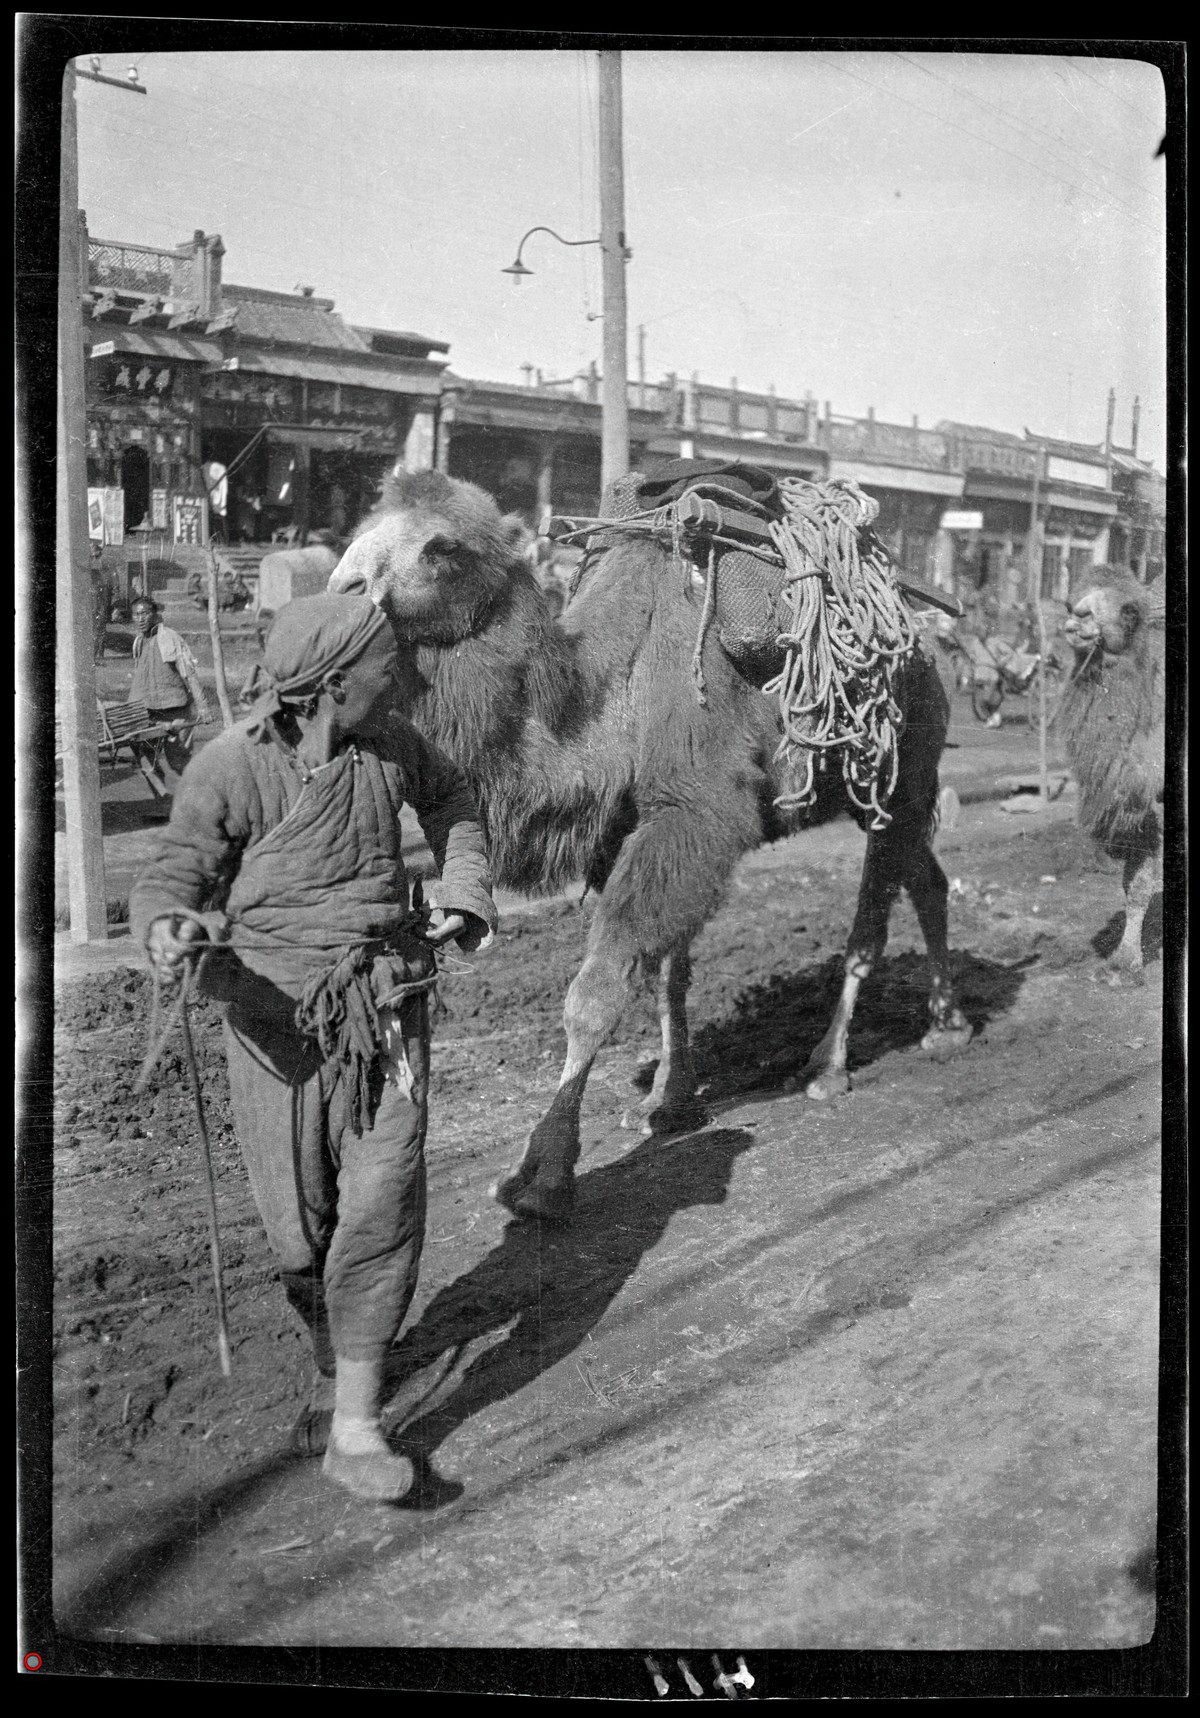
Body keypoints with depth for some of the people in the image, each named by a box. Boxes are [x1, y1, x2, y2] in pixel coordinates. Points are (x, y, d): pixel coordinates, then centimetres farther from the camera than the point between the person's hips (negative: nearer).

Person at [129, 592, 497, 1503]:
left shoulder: (390, 742, 1)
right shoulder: (233, 767, -13)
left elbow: (447, 795, 23)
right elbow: (172, 875, -11)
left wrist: (464, 886, 13)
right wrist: (168, 930, -34)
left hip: (387, 1008, 3)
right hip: (279, 1019, -2)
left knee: (383, 1203, -8)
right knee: (299, 1218, 7)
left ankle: (355, 1423, -1)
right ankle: (333, 1361, 36)